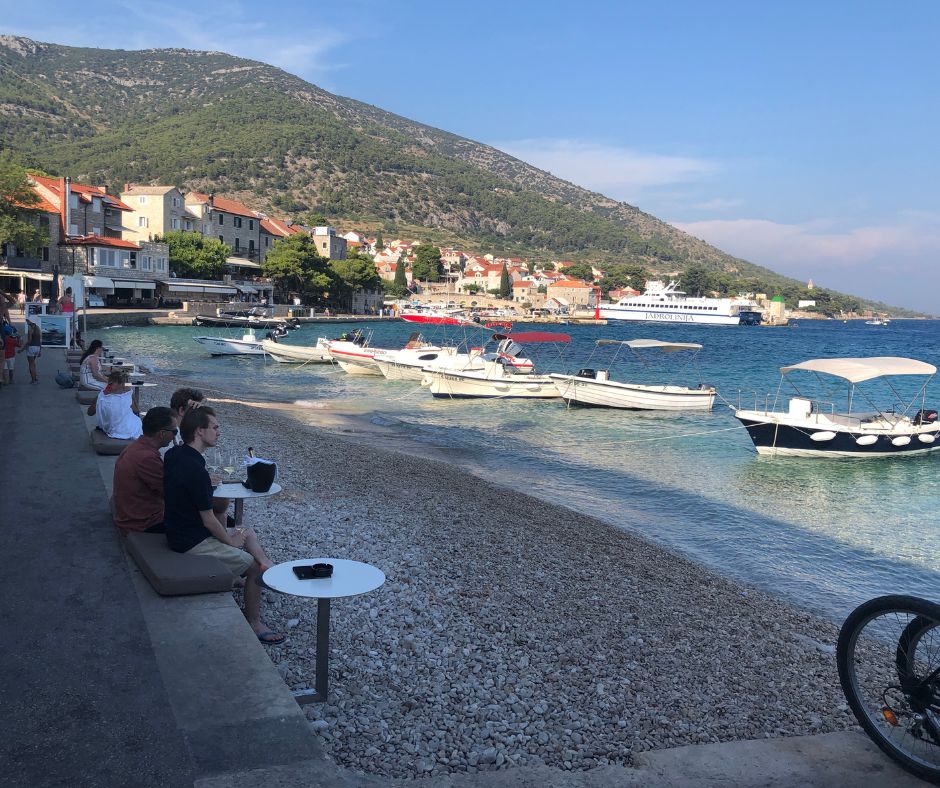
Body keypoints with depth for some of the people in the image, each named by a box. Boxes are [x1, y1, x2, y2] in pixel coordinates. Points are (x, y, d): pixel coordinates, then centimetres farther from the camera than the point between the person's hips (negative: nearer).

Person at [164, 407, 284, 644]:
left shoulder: (173, 454, 1)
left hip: (180, 528, 10)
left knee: (248, 533, 18)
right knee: (254, 567, 1)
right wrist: (231, 541, -6)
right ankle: (254, 625, 12)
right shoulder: (195, 470, -28)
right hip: (193, 543, -10)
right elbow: (208, 520, -21)